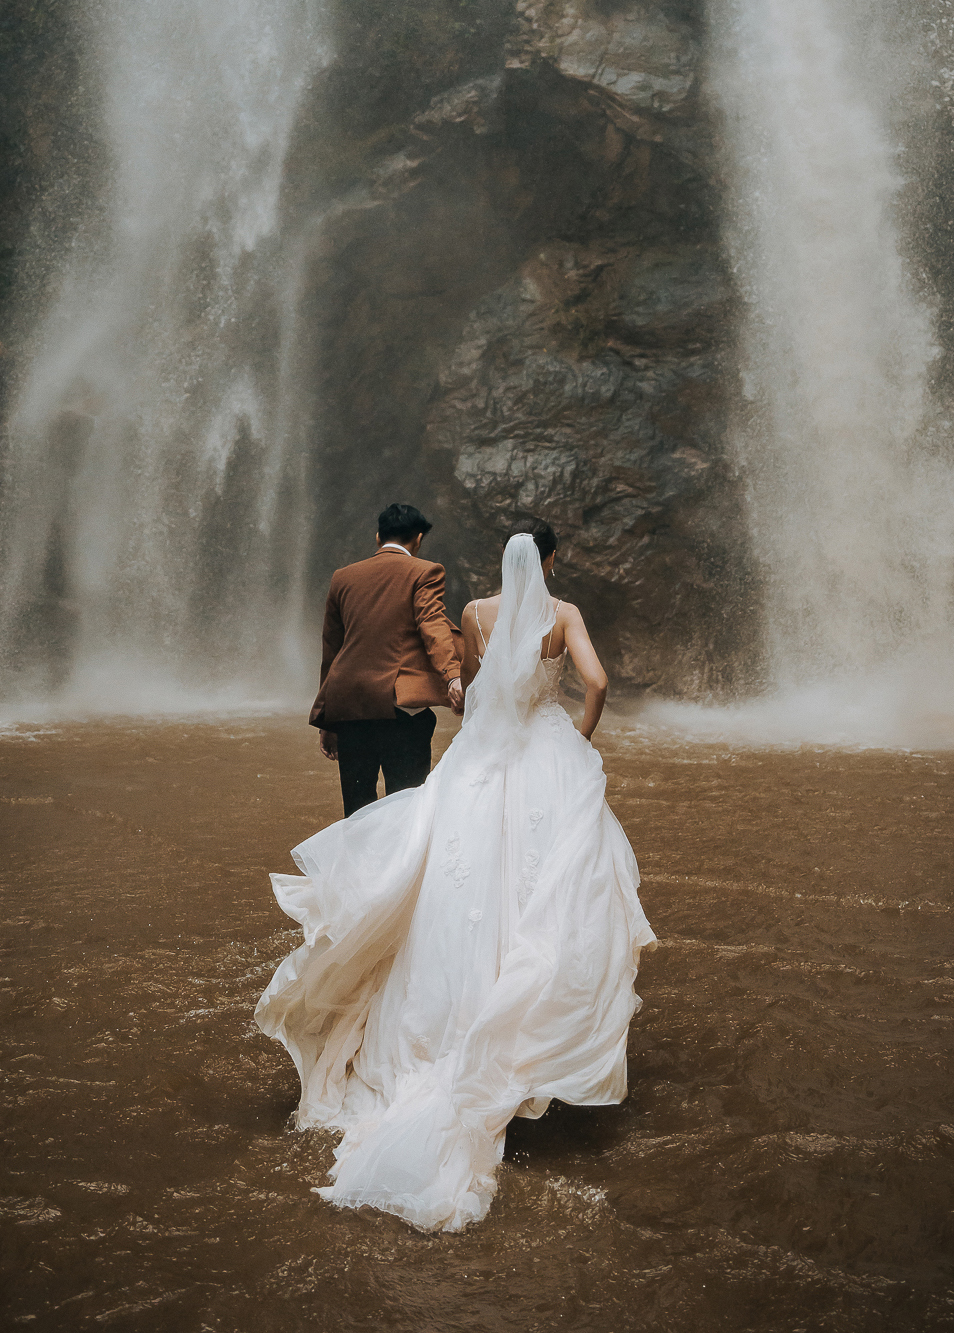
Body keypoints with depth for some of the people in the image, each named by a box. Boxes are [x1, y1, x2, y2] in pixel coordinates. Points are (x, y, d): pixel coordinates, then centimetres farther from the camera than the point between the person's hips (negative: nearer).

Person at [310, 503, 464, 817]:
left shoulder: (342, 577, 18)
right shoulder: (424, 572, 4)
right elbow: (433, 625, -15)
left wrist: (327, 723, 26)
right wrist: (452, 675, -27)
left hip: (347, 704, 5)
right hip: (399, 703, -5)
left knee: (357, 809, 11)